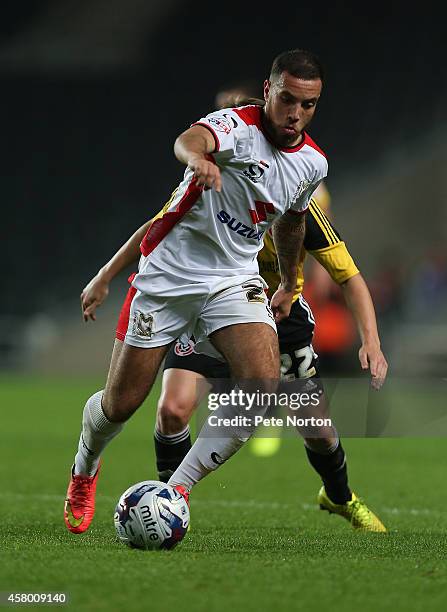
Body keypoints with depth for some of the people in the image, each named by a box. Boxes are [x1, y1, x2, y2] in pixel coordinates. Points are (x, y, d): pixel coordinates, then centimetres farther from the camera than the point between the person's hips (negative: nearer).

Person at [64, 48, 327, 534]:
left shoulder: (313, 163, 1)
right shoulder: (237, 126, -19)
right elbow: (189, 139, -44)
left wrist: (289, 285, 33)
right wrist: (197, 158, -67)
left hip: (234, 282, 4)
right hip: (168, 274, -4)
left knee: (264, 383, -23)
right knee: (120, 404, 2)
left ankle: (178, 489, -13)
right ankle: (84, 469, 38)